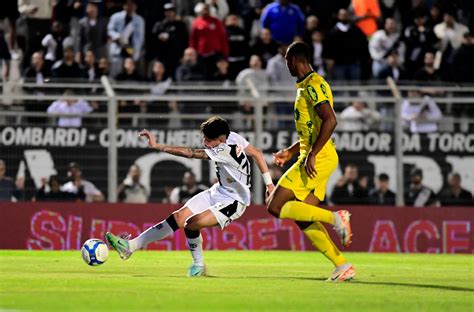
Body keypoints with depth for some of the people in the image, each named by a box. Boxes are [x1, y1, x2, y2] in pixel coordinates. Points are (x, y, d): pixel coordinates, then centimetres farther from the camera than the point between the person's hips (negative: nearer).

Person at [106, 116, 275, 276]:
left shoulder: (225, 151, -30)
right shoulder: (233, 137, -5)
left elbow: (190, 153, -34)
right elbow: (257, 153, 8)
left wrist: (157, 146, -36)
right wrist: (268, 182, 16)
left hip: (234, 202, -10)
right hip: (218, 192, 10)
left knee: (191, 224, -24)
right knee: (178, 218, -3)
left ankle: (198, 265, 2)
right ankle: (131, 246, -6)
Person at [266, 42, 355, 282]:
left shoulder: (312, 85, -12)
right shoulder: (306, 86, 20)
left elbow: (330, 120, -24)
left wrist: (311, 155, -25)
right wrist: (290, 152, 26)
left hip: (317, 160, -10)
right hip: (319, 160, 10)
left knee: (275, 207, -12)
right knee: (303, 220, 7)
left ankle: (334, 218, -12)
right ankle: (343, 266, 4)